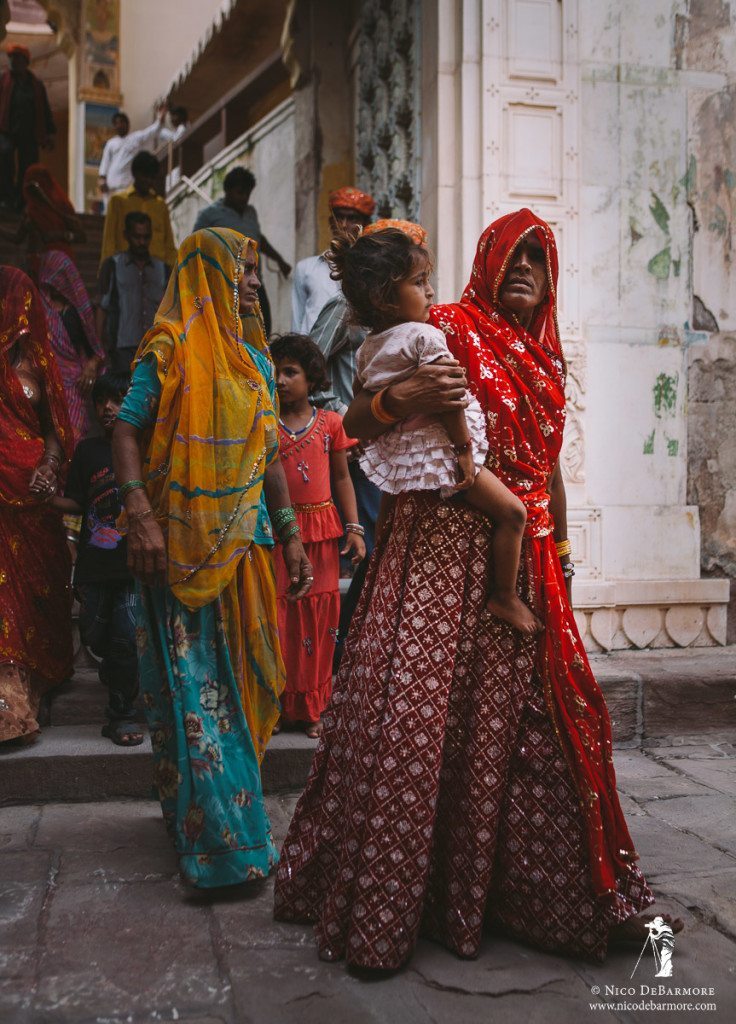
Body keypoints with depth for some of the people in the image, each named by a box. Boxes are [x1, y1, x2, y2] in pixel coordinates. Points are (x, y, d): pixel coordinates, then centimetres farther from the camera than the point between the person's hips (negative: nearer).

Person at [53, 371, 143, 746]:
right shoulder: (87, 451, 8)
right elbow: (76, 504, 8)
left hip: (131, 564, -3)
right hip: (93, 563, 3)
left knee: (126, 638, -6)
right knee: (94, 635, 10)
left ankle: (121, 715, 7)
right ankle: (113, 668, 44)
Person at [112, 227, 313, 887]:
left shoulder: (254, 356, 16)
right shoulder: (172, 347, -5)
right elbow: (126, 431, -9)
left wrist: (290, 532, 15)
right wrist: (141, 516, -21)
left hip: (243, 540, 7)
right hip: (183, 542, -7)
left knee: (242, 676, 12)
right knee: (195, 683, -4)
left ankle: (232, 807, 27)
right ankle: (217, 835, 2)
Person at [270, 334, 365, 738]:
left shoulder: (330, 423, 6)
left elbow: (341, 478, 9)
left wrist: (354, 528, 3)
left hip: (321, 532, 1)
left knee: (318, 620, 5)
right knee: (277, 618, 0)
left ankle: (311, 708, 18)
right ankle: (277, 706, 13)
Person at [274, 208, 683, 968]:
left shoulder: (545, 358, 17)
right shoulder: (447, 330, -1)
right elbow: (354, 424, -6)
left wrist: (561, 551, 19)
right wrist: (400, 397, -26)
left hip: (526, 562, 6)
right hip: (443, 548, -6)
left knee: (534, 720, 10)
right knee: (416, 713, -8)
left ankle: (568, 892, 27)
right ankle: (378, 908, 7)